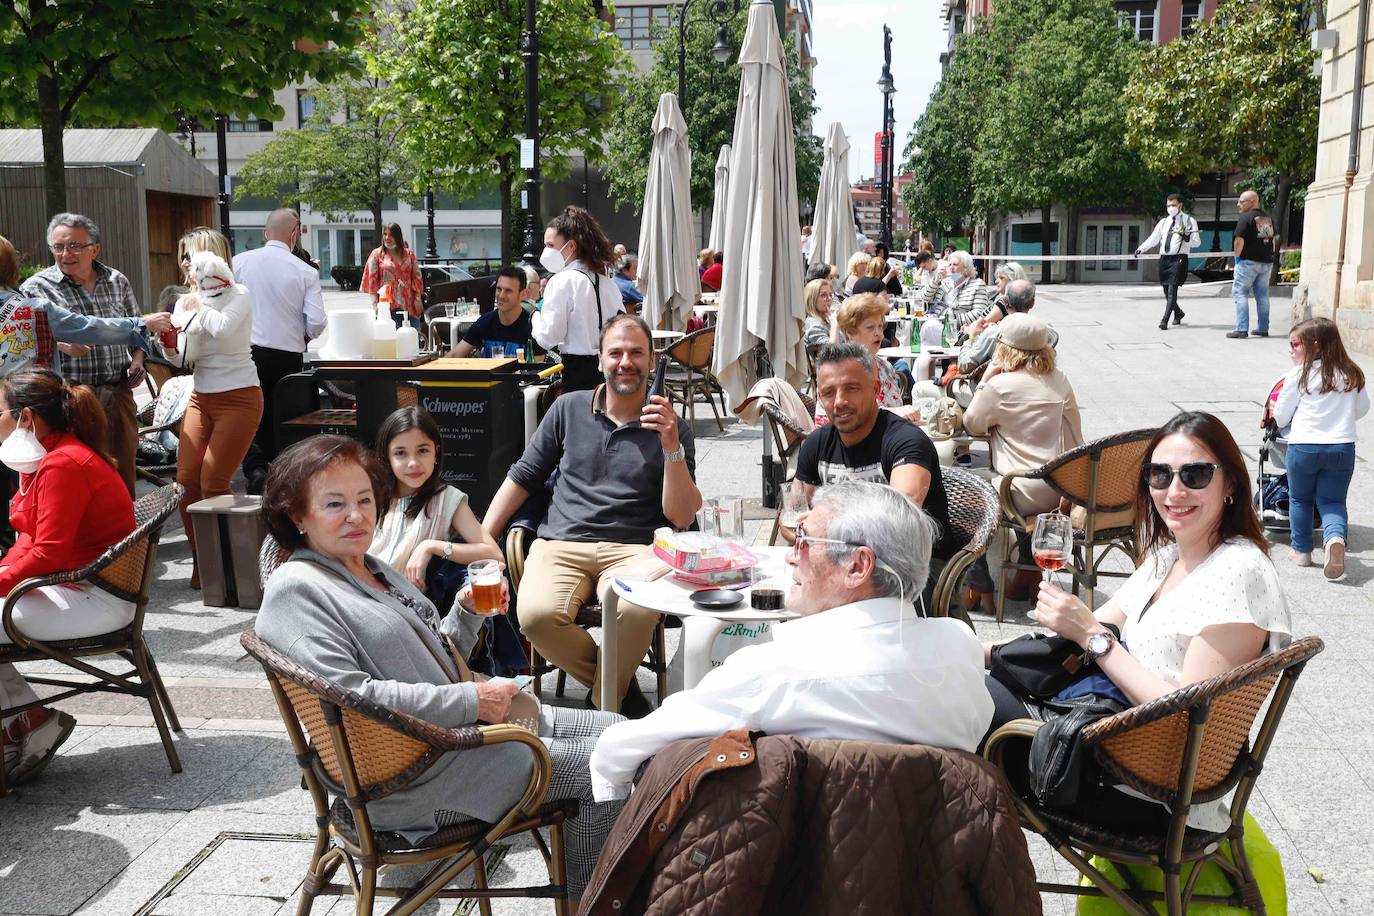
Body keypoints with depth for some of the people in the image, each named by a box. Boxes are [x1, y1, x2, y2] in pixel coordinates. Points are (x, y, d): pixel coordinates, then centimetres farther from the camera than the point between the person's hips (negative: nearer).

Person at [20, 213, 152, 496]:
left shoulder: (117, 281, 11)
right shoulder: (35, 288, -2)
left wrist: (138, 358, 4)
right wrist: (57, 343, -25)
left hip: (119, 395, 4)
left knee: (124, 471, 11)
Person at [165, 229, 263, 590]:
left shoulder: (238, 294, -6)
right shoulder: (185, 302, 13)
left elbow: (222, 328, -28)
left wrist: (200, 306, -9)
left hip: (238, 398, -6)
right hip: (200, 398, 6)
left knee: (212, 484, -10)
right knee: (186, 480, -4)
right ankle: (200, 560, 10)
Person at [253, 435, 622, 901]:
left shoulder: (373, 569, 15)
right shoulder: (296, 591, -13)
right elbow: (351, 696, -25)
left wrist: (468, 612, 3)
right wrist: (470, 701, -23)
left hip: (464, 724, 10)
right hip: (416, 775, -9)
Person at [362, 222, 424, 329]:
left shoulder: (409, 254, 12)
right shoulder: (377, 255, 6)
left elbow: (416, 277, 11)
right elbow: (372, 280, 0)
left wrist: (418, 299, 2)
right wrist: (375, 302, -10)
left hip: (408, 305, 2)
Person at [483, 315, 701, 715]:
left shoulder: (672, 428, 8)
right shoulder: (569, 408, 14)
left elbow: (681, 517, 0)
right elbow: (523, 476, 18)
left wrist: (672, 447, -12)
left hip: (632, 547, -1)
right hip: (560, 545, 2)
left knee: (637, 611, -36)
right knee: (536, 614, -31)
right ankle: (622, 684, -5)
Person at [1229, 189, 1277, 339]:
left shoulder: (1246, 217, -11)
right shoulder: (1269, 218, 13)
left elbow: (1239, 240, -18)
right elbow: (1273, 240, 17)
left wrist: (1237, 257, -5)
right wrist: (1269, 255, 20)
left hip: (1248, 261, -7)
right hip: (1267, 262, 7)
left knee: (1241, 294, -4)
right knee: (1262, 295, 13)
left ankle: (1242, 329, -11)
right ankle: (1263, 328, 16)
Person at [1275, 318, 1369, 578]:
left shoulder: (1298, 376, -9)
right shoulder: (1352, 374, 4)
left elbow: (1280, 417, -2)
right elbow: (1362, 409, 16)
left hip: (1303, 447, -3)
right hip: (1342, 447, 3)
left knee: (1300, 499, 17)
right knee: (1332, 500, 13)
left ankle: (1301, 550, 25)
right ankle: (1335, 537, -15)